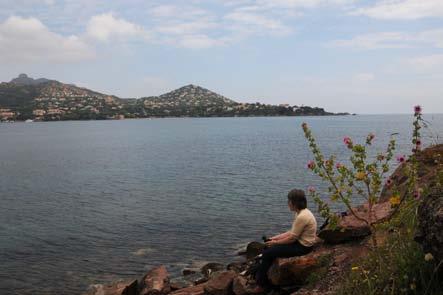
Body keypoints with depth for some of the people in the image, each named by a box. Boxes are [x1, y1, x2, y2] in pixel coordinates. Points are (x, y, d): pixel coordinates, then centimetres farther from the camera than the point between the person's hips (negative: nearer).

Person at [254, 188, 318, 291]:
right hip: (298, 241, 10)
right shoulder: (300, 212, 4)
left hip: (302, 247, -10)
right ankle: (258, 275, 17)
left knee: (267, 253, -7)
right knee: (268, 246, 9)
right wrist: (275, 238, 6)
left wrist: (275, 242, -9)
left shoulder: (302, 216, -27)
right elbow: (292, 232, 11)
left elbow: (292, 238, -21)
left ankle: (262, 284, 10)